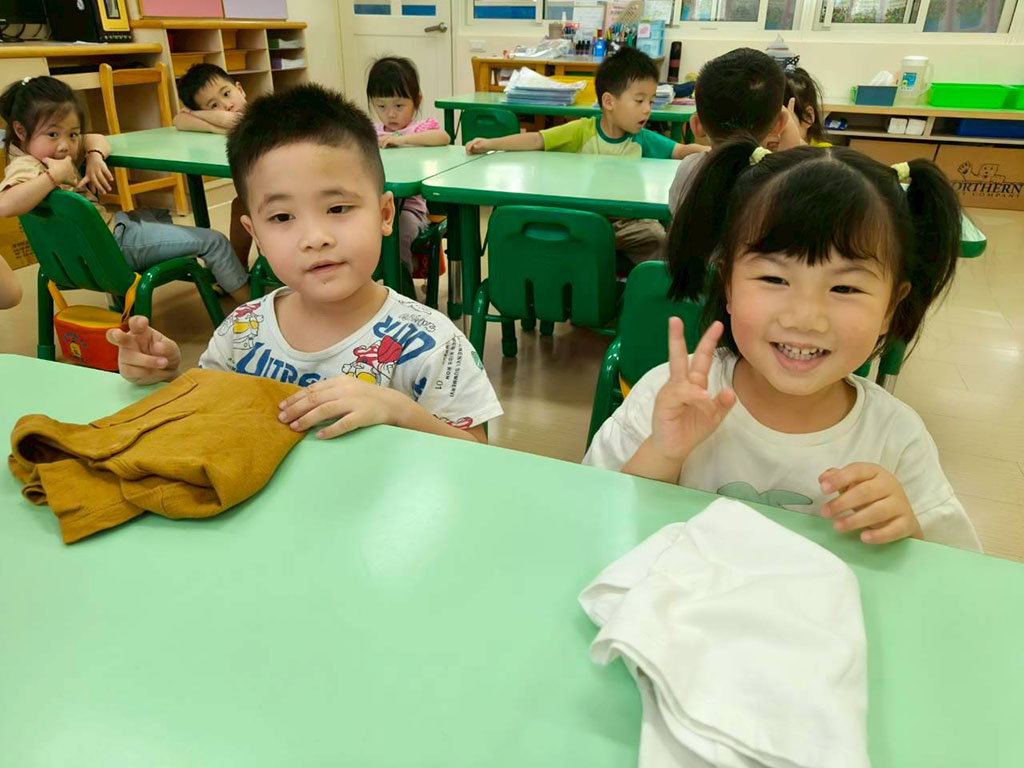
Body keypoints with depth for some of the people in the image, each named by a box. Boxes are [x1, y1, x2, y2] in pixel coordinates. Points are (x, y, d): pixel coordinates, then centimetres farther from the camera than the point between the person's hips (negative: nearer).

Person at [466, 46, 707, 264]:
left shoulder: (642, 139, 0)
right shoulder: (583, 131, -7)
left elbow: (680, 151, -1)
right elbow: (537, 140, -11)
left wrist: (703, 150, -23)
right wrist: (490, 144, -20)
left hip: (627, 222, 1)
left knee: (658, 241, -22)